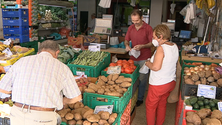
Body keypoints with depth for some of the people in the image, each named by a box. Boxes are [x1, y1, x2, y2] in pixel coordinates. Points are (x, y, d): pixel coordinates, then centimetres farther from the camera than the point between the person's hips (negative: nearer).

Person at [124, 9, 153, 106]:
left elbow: (152, 43, -7)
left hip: (144, 58, -4)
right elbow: (126, 40, 16)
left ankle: (140, 98, 15)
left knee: (142, 79, 2)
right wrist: (127, 45, -7)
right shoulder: (131, 28, 8)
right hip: (133, 57, 5)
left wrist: (142, 46, -22)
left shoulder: (148, 28, -8)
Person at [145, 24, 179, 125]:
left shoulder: (161, 48, -23)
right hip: (171, 82, 8)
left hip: (158, 84, -8)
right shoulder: (175, 46, 1)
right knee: (162, 104, 25)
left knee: (150, 106, 12)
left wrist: (148, 63, -11)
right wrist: (152, 61, 9)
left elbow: (156, 67, -31)